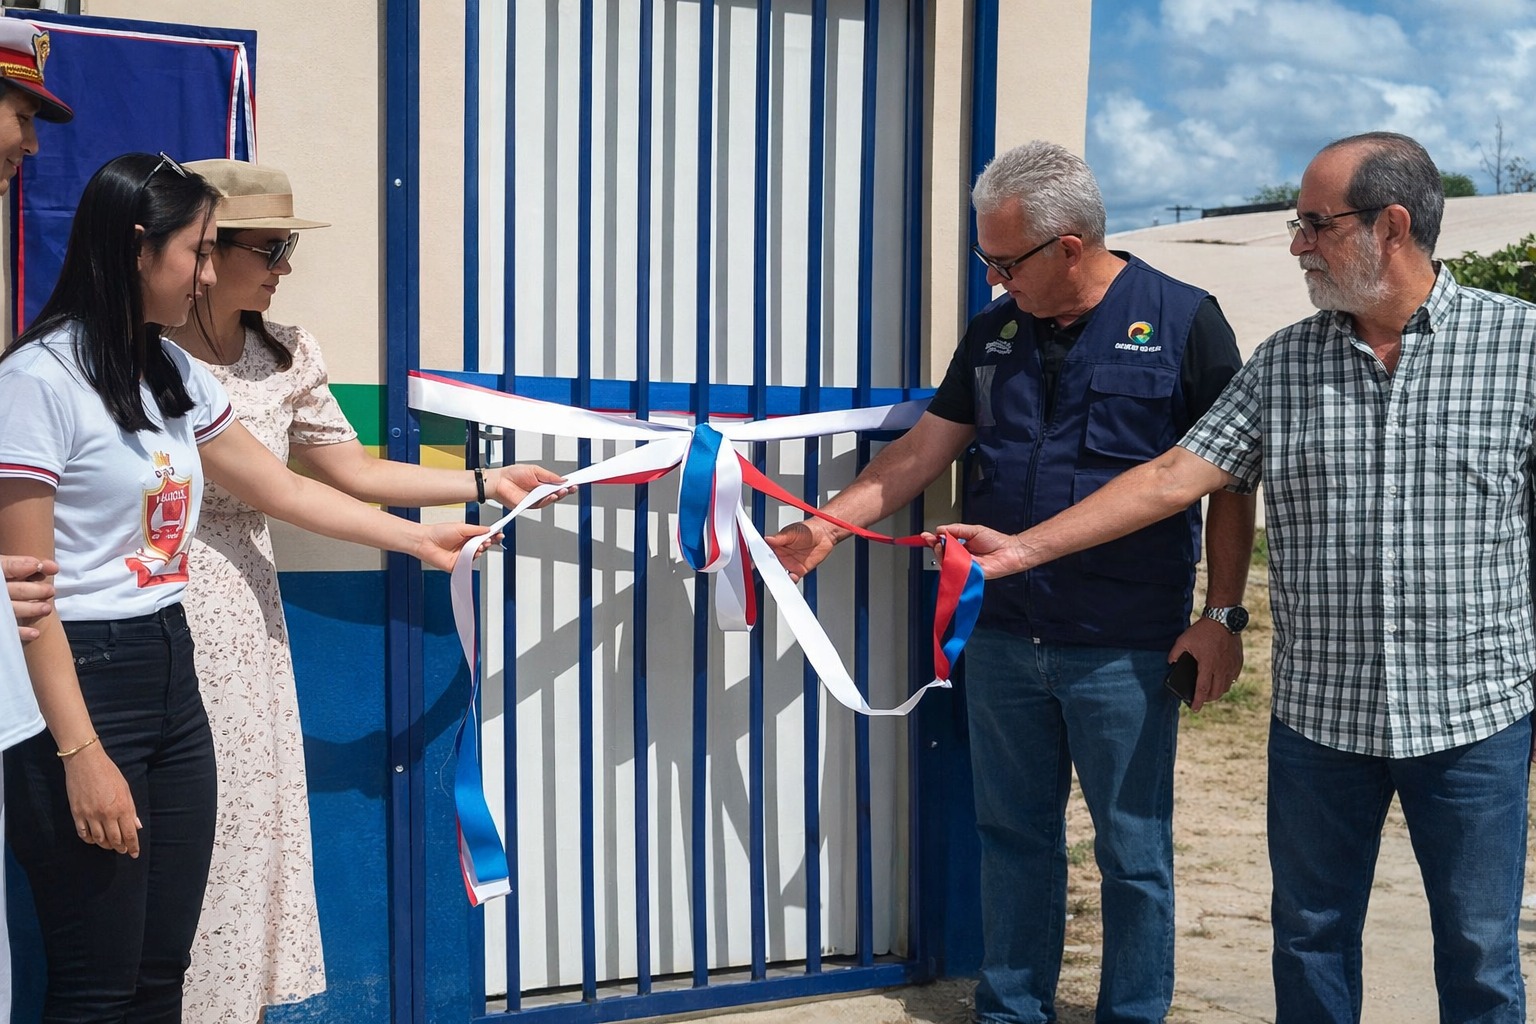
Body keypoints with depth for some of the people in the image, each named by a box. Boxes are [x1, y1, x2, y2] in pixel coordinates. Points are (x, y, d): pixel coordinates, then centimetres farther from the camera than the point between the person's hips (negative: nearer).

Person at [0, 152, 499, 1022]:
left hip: (172, 673, 8)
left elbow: (283, 489, 21)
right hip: (83, 681, -8)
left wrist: (419, 539, 23)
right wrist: (80, 753, -19)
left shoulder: (174, 376, 11)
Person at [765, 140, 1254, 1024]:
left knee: (1135, 855, 6)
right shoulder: (995, 331, 8)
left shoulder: (1183, 322, -7)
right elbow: (925, 450, 11)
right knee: (1014, 840, 14)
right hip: (1004, 642, 5)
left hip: (1126, 652, -5)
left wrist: (1222, 617, -9)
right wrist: (826, 526, 3)